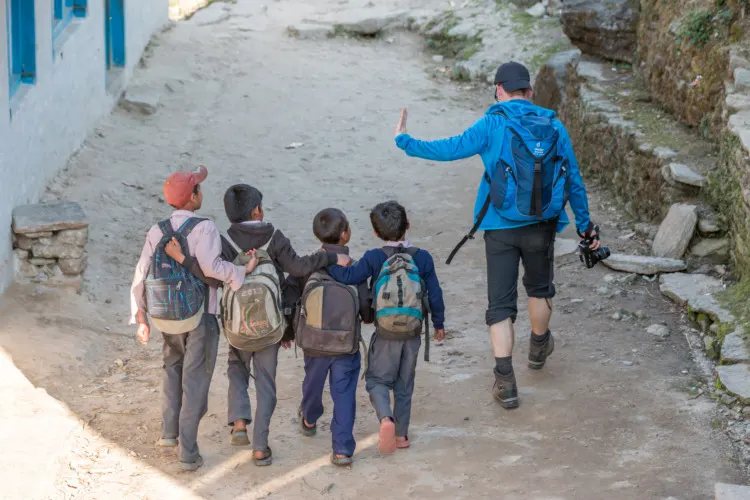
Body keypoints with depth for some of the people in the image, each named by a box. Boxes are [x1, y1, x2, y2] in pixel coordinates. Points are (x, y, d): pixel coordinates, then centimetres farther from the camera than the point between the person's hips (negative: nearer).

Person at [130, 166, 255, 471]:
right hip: (201, 319, -5)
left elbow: (141, 276, -1)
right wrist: (243, 271, -18)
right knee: (195, 382, 3)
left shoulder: (157, 232, 0)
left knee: (173, 367, 27)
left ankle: (170, 431, 26)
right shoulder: (204, 228, -16)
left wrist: (141, 318, 5)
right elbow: (210, 266, -32)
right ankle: (187, 452, 4)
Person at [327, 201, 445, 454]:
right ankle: (401, 434, 20)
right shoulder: (423, 258, -4)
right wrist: (439, 323, 14)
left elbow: (348, 277, -19)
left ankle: (386, 418, -20)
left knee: (377, 379, 7)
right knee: (405, 384, 15)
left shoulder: (374, 258, -12)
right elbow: (434, 293, 1)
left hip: (385, 334, -2)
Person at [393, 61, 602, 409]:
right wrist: (585, 226, 16)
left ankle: (505, 382, -4)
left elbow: (451, 149, -13)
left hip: (501, 229, -3)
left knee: (501, 304, 2)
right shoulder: (554, 127, 1)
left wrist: (405, 142, 0)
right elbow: (574, 180, 6)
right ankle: (538, 347, 50)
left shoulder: (493, 126, -11)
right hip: (542, 226, 3)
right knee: (539, 288, 27)